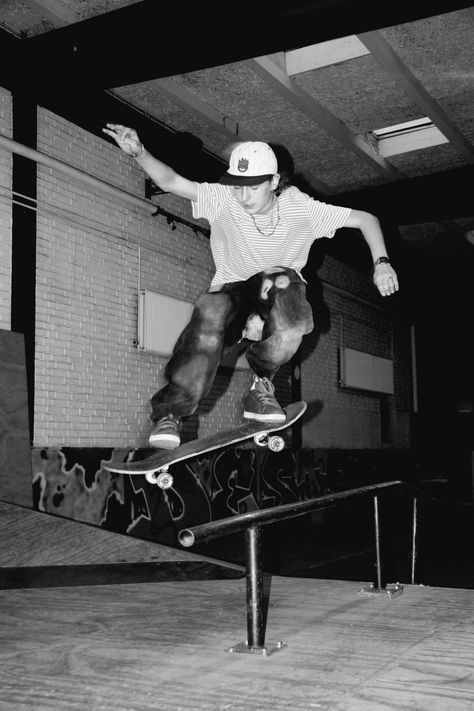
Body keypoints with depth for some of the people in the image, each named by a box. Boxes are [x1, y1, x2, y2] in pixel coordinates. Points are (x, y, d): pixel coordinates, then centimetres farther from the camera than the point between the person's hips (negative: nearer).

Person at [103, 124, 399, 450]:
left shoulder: (299, 206, -16)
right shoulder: (223, 199, -16)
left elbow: (365, 219, -11)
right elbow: (171, 181, -22)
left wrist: (382, 263, -25)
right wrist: (139, 153, -41)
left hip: (280, 279, 1)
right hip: (232, 287, 0)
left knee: (282, 283, -38)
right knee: (210, 313, -36)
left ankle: (262, 385, -14)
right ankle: (170, 413, -27)